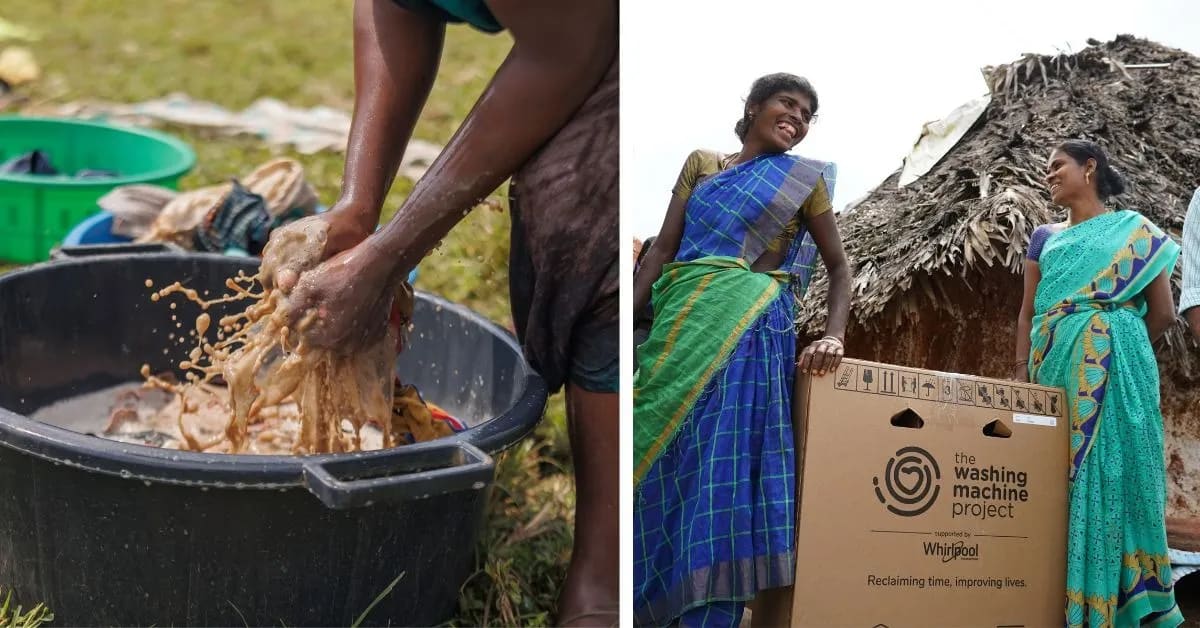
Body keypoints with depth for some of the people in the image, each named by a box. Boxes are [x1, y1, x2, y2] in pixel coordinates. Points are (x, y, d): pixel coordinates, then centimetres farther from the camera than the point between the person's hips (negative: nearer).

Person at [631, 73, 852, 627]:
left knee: (724, 470, -11)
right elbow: (662, 249, 11)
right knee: (654, 467, 0)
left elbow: (838, 267, 10)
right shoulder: (701, 164, 17)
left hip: (749, 328, -3)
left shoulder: (805, 180, 12)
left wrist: (833, 336, -8)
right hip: (681, 324, 3)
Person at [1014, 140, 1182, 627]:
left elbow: (1163, 314, 6)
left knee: (1114, 472, -5)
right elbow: (1028, 312, 14)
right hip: (1058, 367, 4)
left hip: (1116, 371, -3)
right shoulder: (1045, 237, 17)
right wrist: (1021, 373, 3)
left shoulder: (1136, 229, 6)